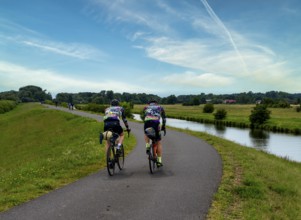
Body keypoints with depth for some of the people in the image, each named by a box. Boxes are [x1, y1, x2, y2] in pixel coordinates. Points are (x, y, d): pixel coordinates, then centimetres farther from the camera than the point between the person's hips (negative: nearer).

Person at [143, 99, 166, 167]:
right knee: (159, 143, 14)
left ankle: (147, 146, 13)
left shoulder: (146, 107, 30)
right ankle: (159, 161, 14)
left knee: (146, 134, 36)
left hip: (147, 122, 1)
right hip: (156, 123, -1)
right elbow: (164, 118, 31)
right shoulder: (160, 107, 29)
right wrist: (163, 127, 41)